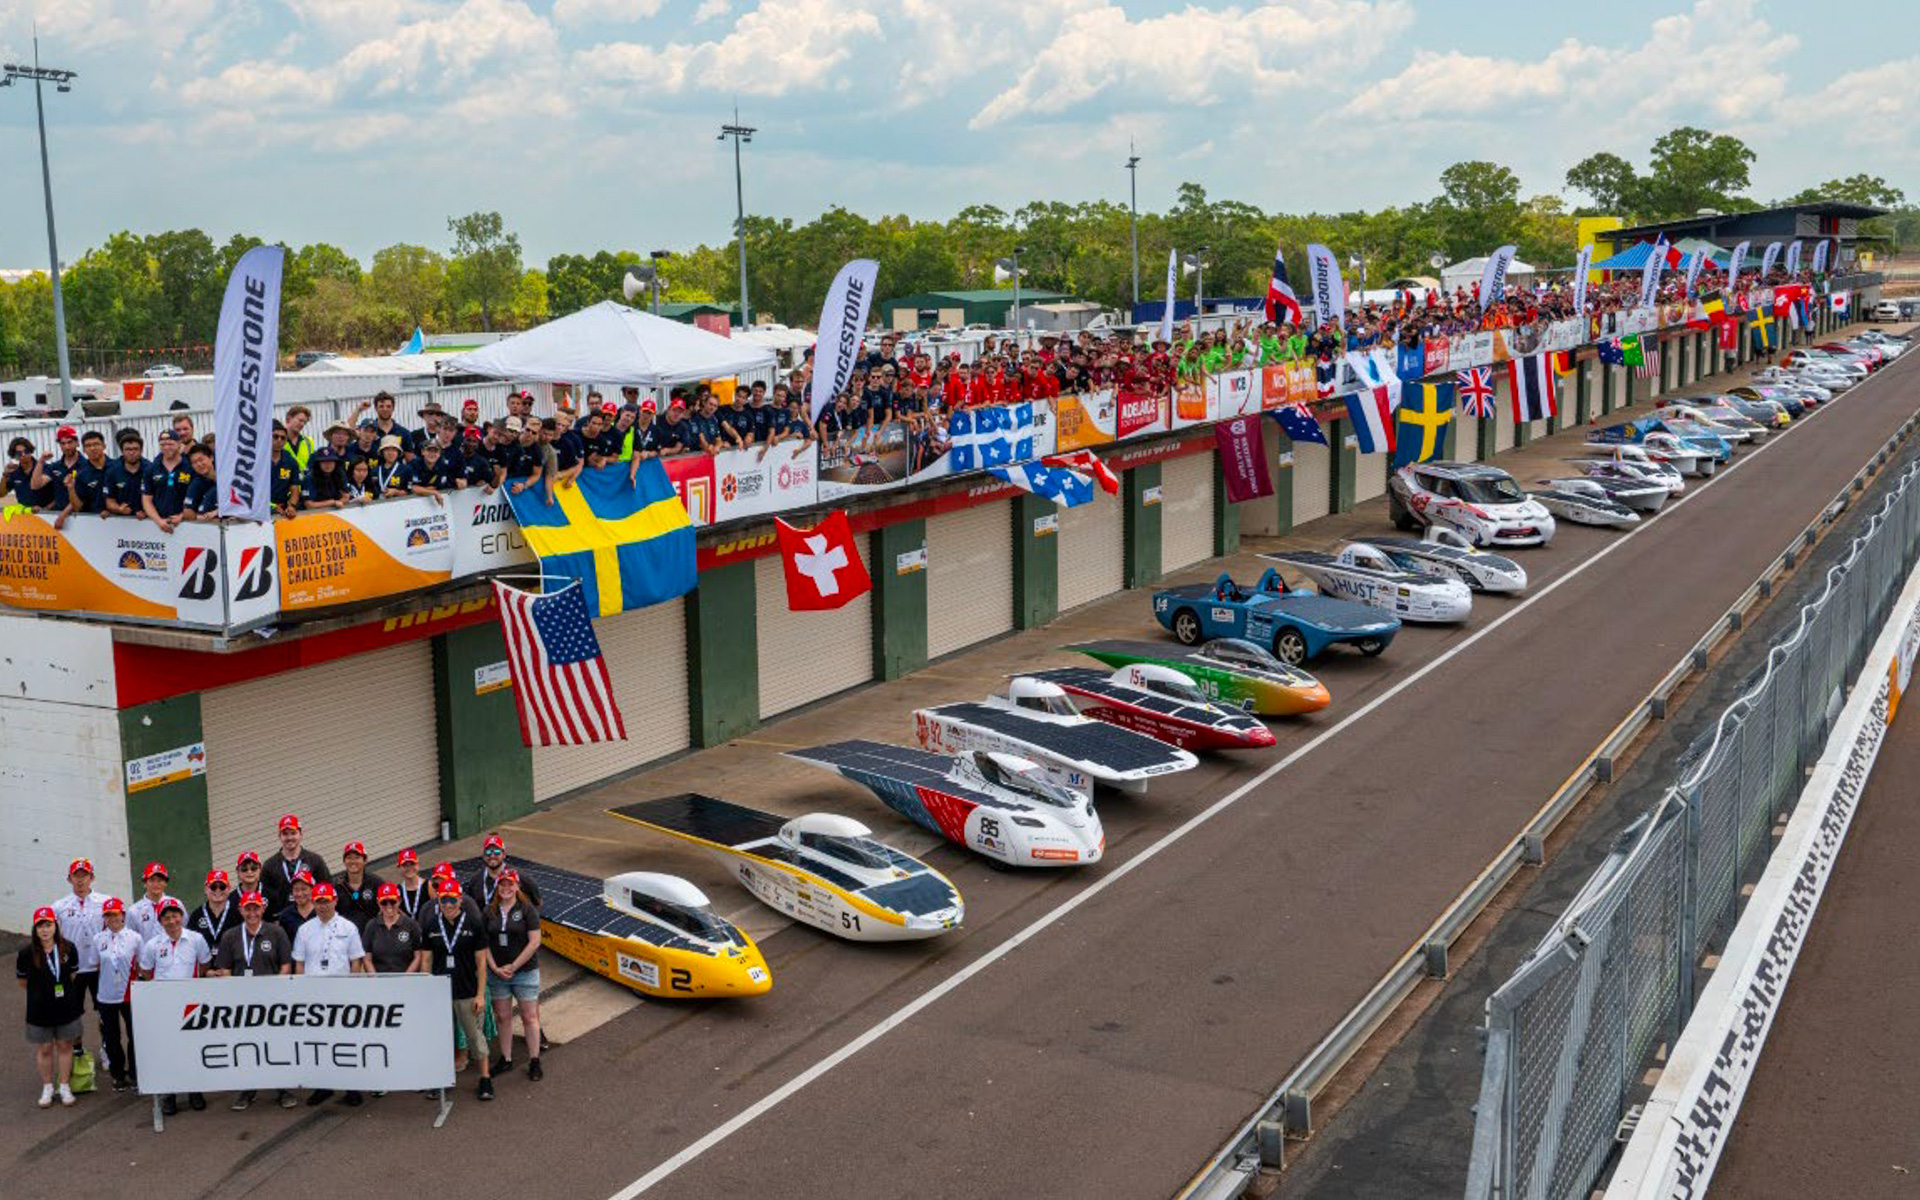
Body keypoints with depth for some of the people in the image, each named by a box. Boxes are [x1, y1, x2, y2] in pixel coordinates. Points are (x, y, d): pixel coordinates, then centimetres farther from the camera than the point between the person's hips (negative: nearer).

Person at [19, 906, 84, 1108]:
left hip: (66, 1007, 1)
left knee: (65, 1046, 11)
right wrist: (42, 993, 4)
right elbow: (23, 982, 1)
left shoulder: (68, 948, -7)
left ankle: (64, 1086, 25)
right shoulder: (27, 953, -12)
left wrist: (63, 991, 6)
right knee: (44, 1049, 10)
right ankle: (47, 1088, 27)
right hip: (39, 1010, -1)